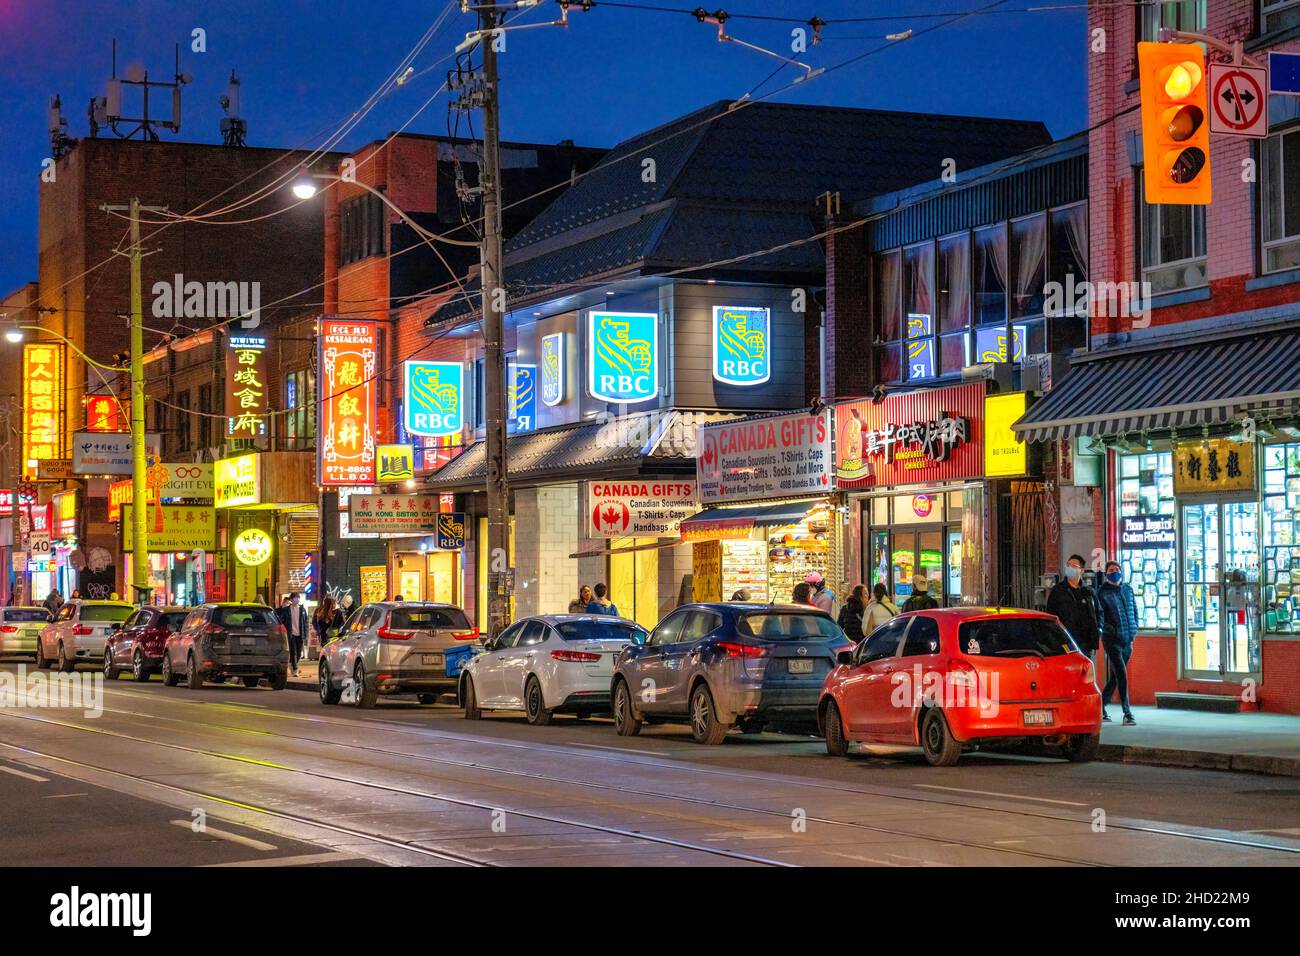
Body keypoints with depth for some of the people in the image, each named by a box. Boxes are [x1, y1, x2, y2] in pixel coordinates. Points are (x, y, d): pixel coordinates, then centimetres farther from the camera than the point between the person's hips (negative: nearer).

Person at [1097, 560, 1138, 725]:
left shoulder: (1127, 589, 11)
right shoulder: (1103, 591, -5)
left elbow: (1134, 610, 19)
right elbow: (1098, 614, -11)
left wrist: (1134, 630, 12)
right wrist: (1109, 629, -20)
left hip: (1127, 640, 6)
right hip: (1112, 639, -6)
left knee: (1115, 676, 13)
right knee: (1121, 675, -14)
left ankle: (1101, 706, 27)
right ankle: (1127, 713, -14)